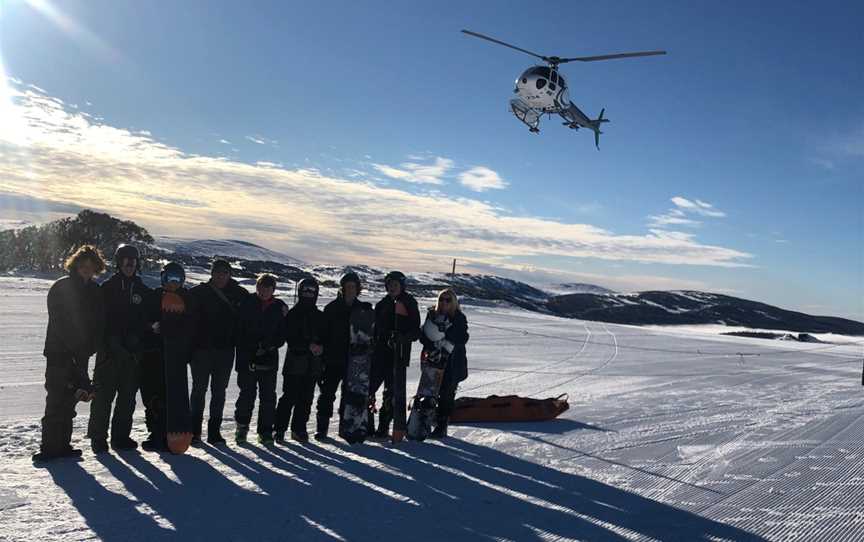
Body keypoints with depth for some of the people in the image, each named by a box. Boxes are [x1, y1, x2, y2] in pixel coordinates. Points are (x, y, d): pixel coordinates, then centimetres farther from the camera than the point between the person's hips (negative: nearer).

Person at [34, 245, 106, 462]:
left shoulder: (95, 291, 10)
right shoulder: (61, 288, -4)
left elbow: (99, 323, 8)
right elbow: (58, 323, -10)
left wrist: (89, 348, -4)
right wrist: (72, 350, -14)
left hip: (80, 355, 5)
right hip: (59, 353, -4)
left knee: (69, 399, 9)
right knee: (56, 399, -6)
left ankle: (62, 444, 16)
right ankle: (49, 447, -1)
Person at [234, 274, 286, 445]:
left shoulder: (280, 307, 6)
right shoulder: (247, 304, 1)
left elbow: (283, 334, 8)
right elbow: (238, 330, -1)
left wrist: (269, 345, -8)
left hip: (270, 359, 2)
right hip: (247, 358, -1)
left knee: (268, 396, 2)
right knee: (247, 394, 3)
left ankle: (266, 431, 12)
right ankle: (242, 426, 23)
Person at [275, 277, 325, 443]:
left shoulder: (320, 316, 14)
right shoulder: (293, 314, 0)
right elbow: (290, 339, -9)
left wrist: (320, 347, -6)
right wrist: (309, 346, -19)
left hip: (312, 365, 4)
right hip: (295, 362, -4)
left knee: (306, 399, 6)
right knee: (290, 397, -4)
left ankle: (299, 429, 15)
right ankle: (279, 429, 5)